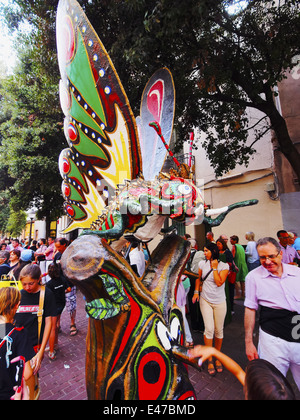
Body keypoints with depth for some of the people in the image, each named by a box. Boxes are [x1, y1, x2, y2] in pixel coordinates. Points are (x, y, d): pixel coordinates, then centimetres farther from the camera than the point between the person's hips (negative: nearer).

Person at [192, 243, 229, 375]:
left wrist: (214, 267, -19)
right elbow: (198, 278, 9)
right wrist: (196, 292, 1)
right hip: (205, 300, 1)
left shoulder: (224, 266, -11)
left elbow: (219, 283, -21)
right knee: (209, 329, -3)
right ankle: (209, 359, 16)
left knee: (219, 330, 10)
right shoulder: (202, 263, -3)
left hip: (219, 302, -1)